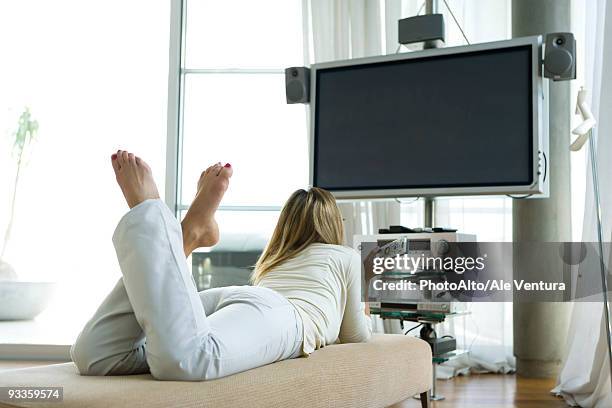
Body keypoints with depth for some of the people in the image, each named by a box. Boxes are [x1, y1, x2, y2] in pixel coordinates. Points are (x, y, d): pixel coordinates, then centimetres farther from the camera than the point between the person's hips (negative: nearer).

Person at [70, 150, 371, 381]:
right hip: (278, 313, -5)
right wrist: (363, 317, 59)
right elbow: (356, 336, 35)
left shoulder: (271, 262, 46)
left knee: (93, 356, -17)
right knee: (181, 360, -36)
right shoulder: (346, 256, 32)